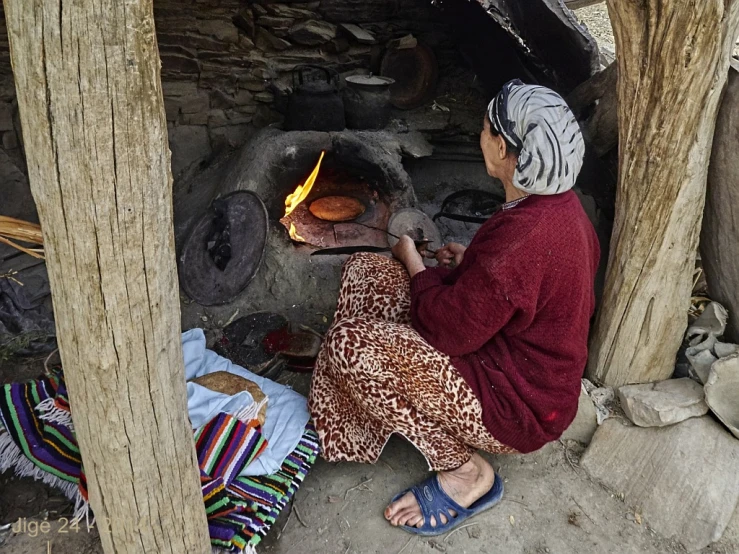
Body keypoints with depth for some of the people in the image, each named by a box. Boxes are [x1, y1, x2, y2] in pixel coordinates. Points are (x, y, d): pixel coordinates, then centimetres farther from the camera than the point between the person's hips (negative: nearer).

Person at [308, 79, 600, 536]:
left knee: (350, 343, -22)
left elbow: (451, 331, -26)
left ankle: (466, 472, -4)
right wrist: (471, 263, 4)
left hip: (517, 405, -9)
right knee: (363, 270, 0)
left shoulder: (524, 233, -32)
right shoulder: (558, 202, -2)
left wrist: (414, 264, -9)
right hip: (517, 352, 9)